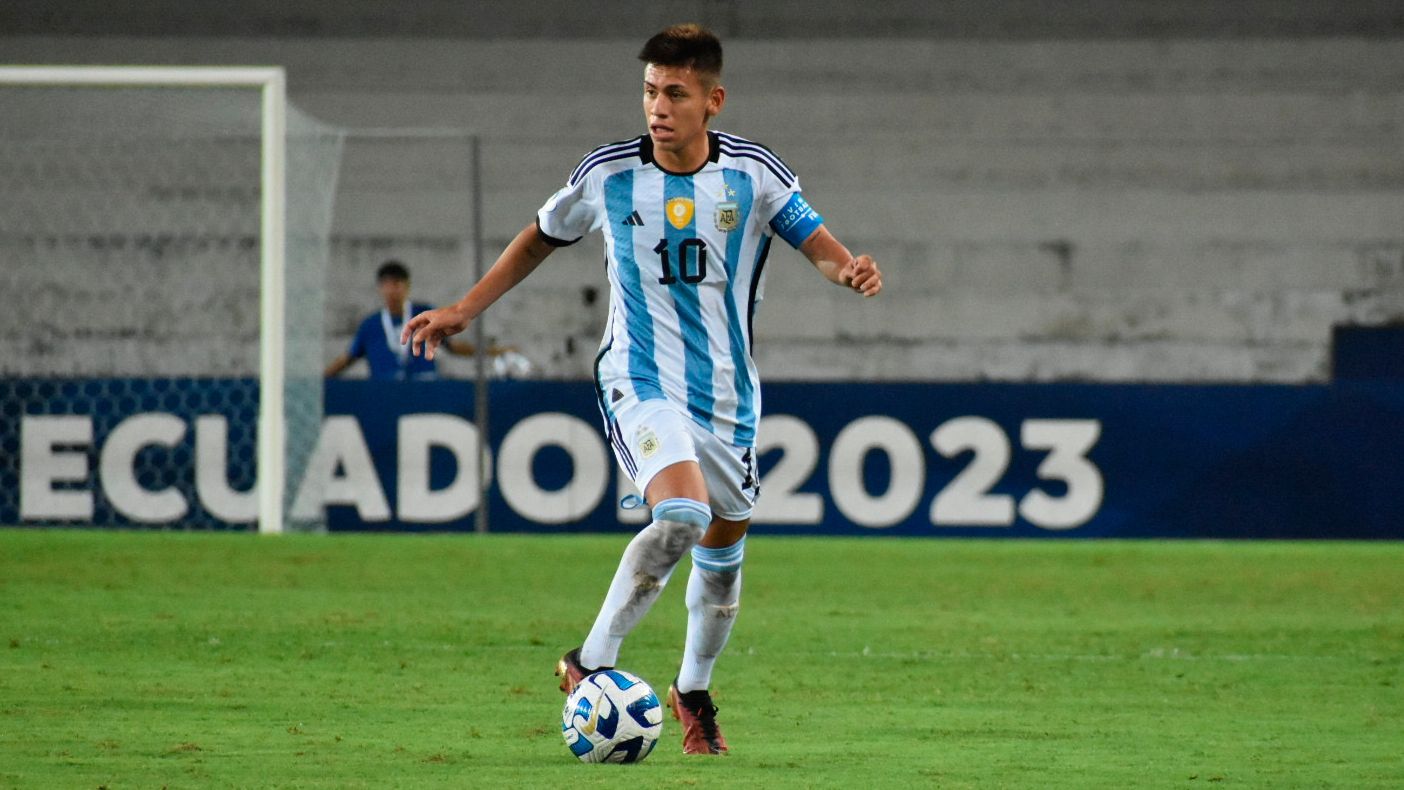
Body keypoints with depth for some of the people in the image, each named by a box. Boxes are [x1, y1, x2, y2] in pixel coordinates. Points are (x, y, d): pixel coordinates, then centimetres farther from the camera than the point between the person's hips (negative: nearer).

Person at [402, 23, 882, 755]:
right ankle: (592, 662, -20)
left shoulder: (753, 173, -3)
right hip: (640, 384, -3)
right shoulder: (608, 174, -4)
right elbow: (542, 236, 12)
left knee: (723, 552, 14)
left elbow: (816, 242, -7)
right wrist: (462, 311, 12)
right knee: (682, 514, -29)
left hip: (727, 393, 3)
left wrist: (849, 268, -31)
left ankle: (694, 690, 38)